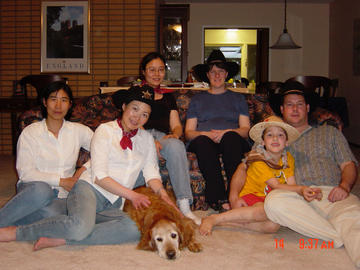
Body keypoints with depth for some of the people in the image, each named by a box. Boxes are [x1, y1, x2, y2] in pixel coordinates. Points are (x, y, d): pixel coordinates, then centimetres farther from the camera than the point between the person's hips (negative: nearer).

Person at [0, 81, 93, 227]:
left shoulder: (78, 130, 8)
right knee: (41, 190, -40)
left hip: (61, 195, 2)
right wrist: (61, 181, -11)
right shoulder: (30, 132, 0)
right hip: (32, 189, -2)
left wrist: (84, 168, -7)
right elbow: (24, 172, -7)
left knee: (51, 215, -35)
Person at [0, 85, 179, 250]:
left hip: (114, 202, 4)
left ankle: (60, 240, -26)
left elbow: (151, 173, 11)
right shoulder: (105, 130, 2)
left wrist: (162, 193, -10)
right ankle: (17, 232, -18)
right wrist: (131, 194, -14)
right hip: (90, 188, -4)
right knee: (80, 226, -39)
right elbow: (99, 176, -7)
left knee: (135, 228, -32)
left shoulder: (147, 139, 18)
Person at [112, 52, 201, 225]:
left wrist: (174, 134, -7)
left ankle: (184, 206, -40)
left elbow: (176, 125, 20)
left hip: (163, 136, 2)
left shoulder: (168, 96, 30)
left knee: (176, 145, -36)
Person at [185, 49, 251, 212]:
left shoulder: (237, 98, 26)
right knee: (203, 142, -37)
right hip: (203, 140, 0)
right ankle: (219, 199, -45)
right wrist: (207, 134, -8)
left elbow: (246, 129, 12)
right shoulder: (197, 99, 26)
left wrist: (226, 132, -9)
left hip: (233, 140, 0)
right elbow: (188, 132, 14)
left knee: (230, 137, -37)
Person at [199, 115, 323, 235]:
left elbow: (292, 185, -7)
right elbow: (275, 186, -22)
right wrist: (301, 189, -35)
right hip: (252, 196, -4)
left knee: (273, 225, -28)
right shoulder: (259, 162, -15)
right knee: (264, 211, -38)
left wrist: (303, 190, -29)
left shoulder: (288, 158, 3)